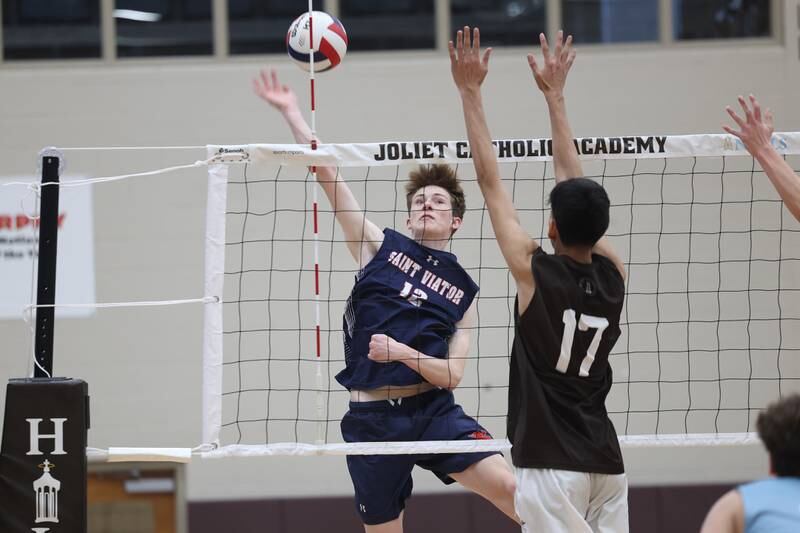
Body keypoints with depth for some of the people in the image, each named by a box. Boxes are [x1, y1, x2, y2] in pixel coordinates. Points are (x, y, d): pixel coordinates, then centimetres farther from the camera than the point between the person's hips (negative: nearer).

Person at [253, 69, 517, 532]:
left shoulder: (464, 290, 9)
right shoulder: (382, 247, 8)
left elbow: (452, 374, 0)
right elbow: (328, 177, 3)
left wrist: (402, 352, -17)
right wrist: (292, 113, -2)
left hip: (435, 411, 0)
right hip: (373, 419, 0)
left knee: (510, 487, -21)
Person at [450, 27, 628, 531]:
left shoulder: (536, 272, -8)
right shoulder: (613, 276, 4)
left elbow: (490, 181, -3)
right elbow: (577, 187, 15)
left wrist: (471, 92, 4)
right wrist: (555, 96, 24)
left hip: (552, 466, -5)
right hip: (606, 462, 5)